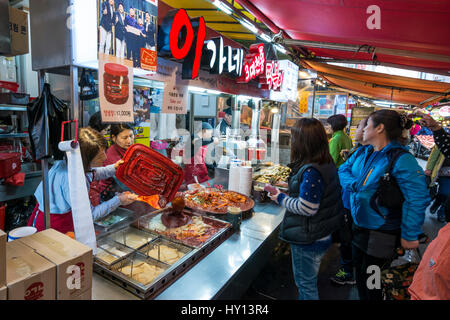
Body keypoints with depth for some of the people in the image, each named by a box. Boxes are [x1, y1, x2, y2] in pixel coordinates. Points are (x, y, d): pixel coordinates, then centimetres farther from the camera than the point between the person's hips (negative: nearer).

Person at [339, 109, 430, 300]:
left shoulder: (401, 159, -21)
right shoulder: (364, 152, 3)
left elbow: (417, 199, -23)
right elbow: (343, 170, 11)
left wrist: (410, 235, -22)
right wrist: (355, 185, -10)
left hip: (381, 234, -7)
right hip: (358, 225, 7)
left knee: (370, 283, 11)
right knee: (359, 272, 24)